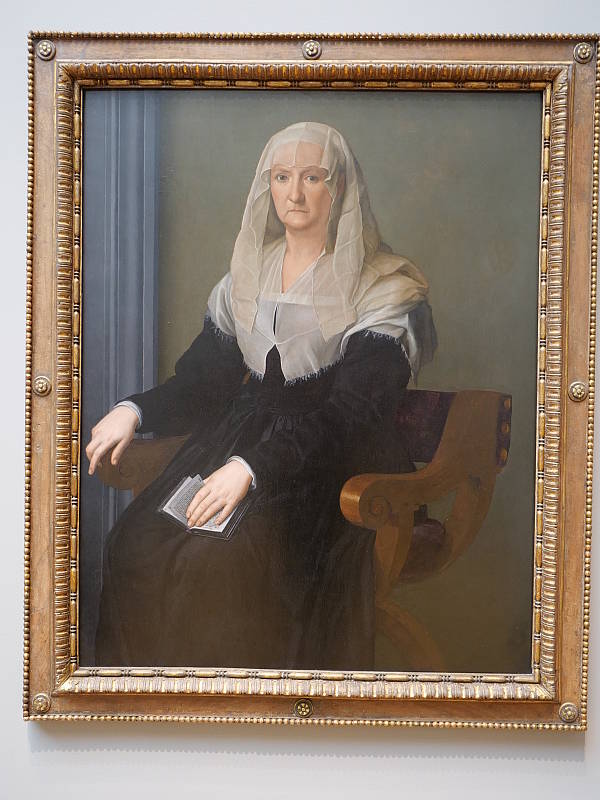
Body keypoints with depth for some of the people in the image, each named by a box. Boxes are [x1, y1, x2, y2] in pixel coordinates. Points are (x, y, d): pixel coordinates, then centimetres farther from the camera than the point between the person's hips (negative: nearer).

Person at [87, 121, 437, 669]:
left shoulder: (382, 288, -5)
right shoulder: (249, 274, 14)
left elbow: (350, 413, -15)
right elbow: (206, 378, 14)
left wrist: (253, 466, -27)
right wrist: (136, 410, -6)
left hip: (331, 460, -5)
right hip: (243, 434, 5)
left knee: (221, 560, -29)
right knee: (137, 541, -18)